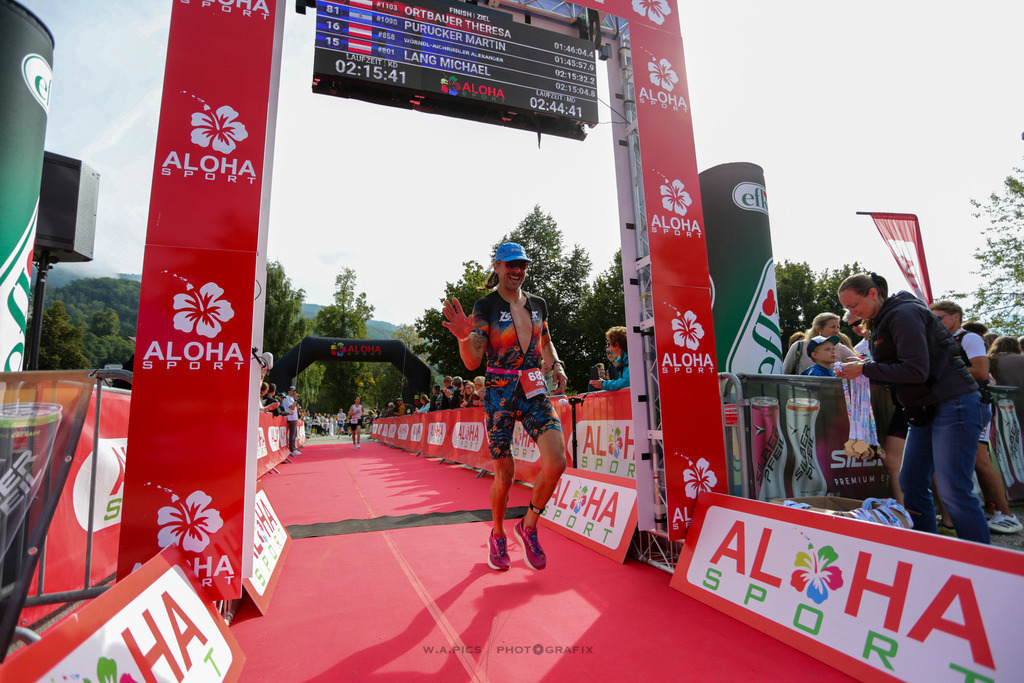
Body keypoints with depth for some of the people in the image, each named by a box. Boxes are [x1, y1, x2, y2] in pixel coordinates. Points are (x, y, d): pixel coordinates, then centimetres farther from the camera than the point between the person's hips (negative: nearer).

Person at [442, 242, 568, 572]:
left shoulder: (537, 304, 10)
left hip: (535, 392, 4)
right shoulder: (486, 305, -5)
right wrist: (464, 337, -32)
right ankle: (498, 536, 32)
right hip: (499, 395, -4)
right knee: (504, 474, 2)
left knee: (557, 462, -12)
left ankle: (528, 526, 15)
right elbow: (472, 362, -12)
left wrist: (556, 365, 6)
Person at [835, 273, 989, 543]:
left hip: (953, 404, -10)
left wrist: (865, 369, -21)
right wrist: (860, 368, 2)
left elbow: (916, 370, -22)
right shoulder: (882, 321, 13)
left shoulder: (903, 314, -15)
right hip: (926, 409, 10)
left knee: (953, 490, -9)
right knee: (911, 484, 9)